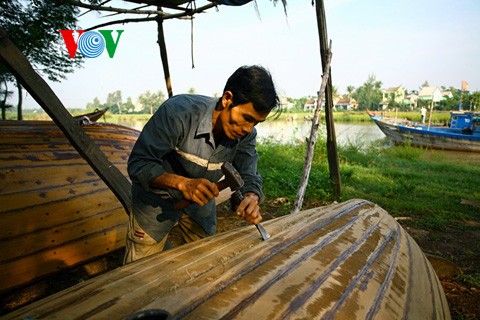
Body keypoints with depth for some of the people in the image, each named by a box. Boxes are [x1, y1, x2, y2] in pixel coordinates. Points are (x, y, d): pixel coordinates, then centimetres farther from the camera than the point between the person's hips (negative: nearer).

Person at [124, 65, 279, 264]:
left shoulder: (246, 134, -16)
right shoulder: (179, 111, -33)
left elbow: (248, 176, -15)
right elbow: (138, 164, -30)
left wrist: (252, 198, -39)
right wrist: (182, 182, -46)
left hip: (200, 201, 5)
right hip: (157, 198, -4)